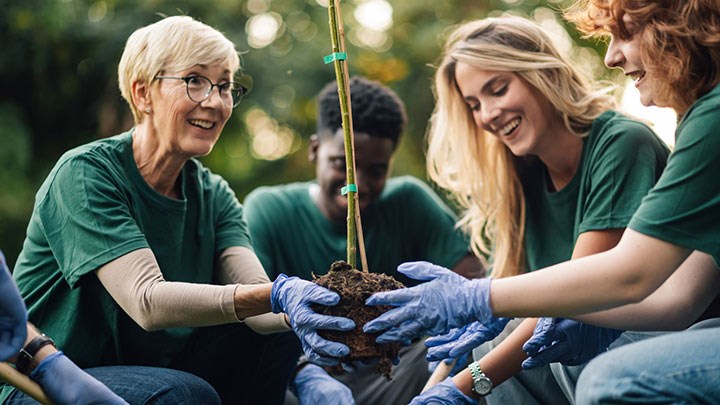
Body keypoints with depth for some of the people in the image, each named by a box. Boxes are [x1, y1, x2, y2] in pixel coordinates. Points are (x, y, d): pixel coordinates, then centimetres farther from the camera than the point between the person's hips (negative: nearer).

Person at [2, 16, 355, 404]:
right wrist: (275, 295, -45)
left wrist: (298, 312, -40)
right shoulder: (84, 173, -18)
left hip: (150, 372, 6)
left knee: (277, 337, -13)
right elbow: (147, 302, -31)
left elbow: (254, 295, -16)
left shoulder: (212, 194, 1)